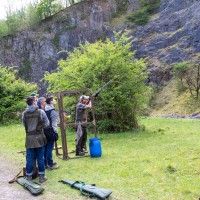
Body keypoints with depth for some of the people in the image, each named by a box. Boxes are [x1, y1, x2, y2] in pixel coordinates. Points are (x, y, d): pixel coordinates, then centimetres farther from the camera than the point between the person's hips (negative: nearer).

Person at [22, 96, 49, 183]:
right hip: (39, 137, -1)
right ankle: (41, 176, 15)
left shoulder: (24, 113, -3)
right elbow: (46, 124, -1)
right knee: (40, 158, 8)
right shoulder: (41, 112, -8)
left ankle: (29, 177, 17)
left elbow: (24, 124, 5)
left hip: (29, 138, 2)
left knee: (29, 158, 8)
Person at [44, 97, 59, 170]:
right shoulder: (53, 111, -12)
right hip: (50, 131, -8)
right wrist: (56, 132, -8)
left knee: (45, 147, 13)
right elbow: (54, 123, -13)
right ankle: (50, 164, 3)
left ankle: (45, 163, 21)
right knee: (49, 148, -3)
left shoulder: (44, 110, 10)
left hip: (44, 130, 8)